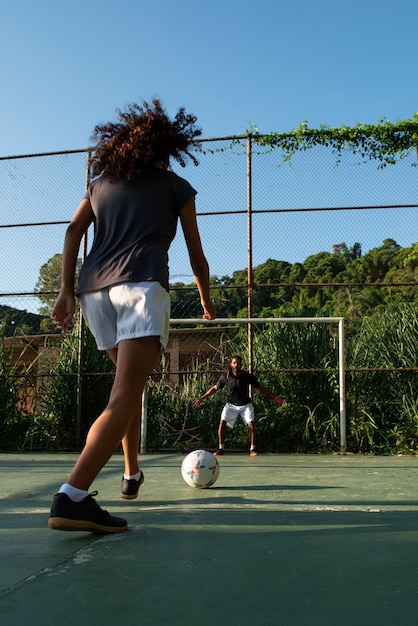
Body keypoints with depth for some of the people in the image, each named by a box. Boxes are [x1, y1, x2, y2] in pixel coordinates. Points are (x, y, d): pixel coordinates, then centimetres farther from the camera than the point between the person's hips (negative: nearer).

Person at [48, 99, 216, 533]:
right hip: (142, 284, -5)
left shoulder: (100, 184, 27)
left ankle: (132, 475, 32)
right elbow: (196, 257, 22)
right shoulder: (176, 186, 19)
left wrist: (66, 290, 5)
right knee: (125, 395, -16)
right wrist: (207, 303, 35)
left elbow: (74, 230, 9)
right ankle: (72, 496, -31)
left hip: (94, 287, 5)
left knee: (131, 383, 23)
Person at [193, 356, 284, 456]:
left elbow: (260, 388, -4)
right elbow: (215, 388, 2)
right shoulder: (225, 377, -14)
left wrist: (274, 397, -6)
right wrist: (202, 398, 0)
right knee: (222, 423, -16)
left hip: (245, 405, 0)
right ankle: (221, 449, -3)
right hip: (231, 405, 1)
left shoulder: (248, 376, -15)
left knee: (251, 425, -16)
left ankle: (253, 449, 0)